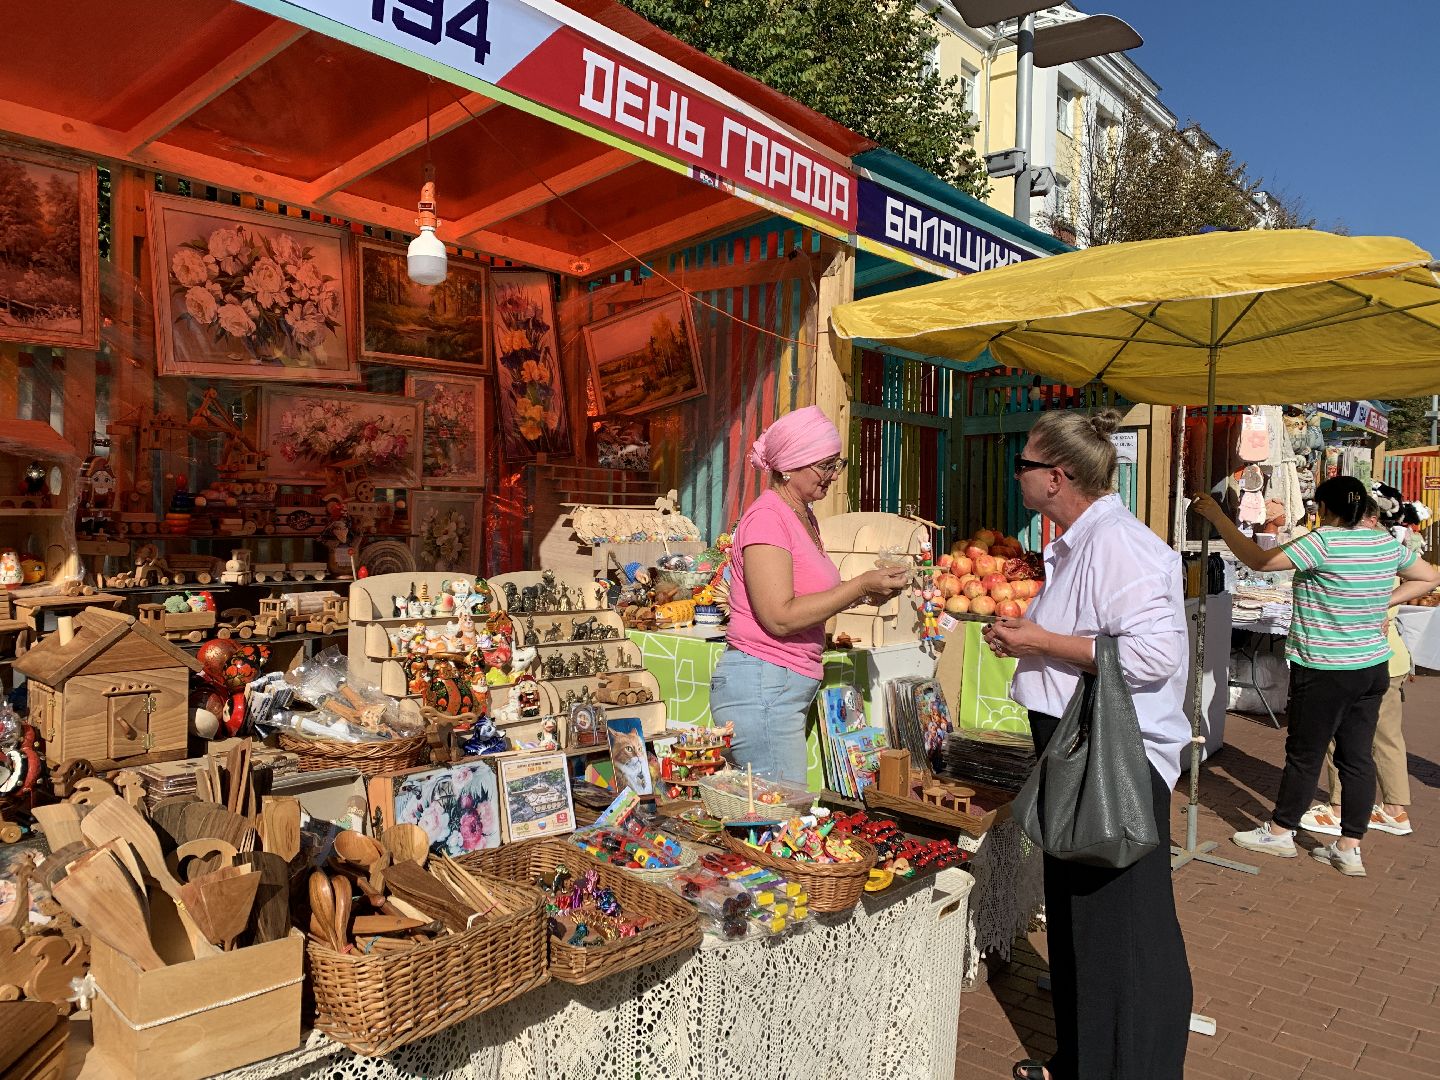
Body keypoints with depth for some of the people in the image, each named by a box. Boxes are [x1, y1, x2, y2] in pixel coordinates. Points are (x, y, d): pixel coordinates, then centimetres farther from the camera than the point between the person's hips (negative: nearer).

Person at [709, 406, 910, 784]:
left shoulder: (804, 516, 14)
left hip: (790, 687, 9)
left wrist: (866, 592, 2)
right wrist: (861, 585, -16)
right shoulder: (767, 516, -14)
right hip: (761, 685, -9)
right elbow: (780, 617, -20)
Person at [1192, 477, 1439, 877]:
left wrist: (1216, 516, -16)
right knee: (1358, 757, 10)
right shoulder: (1387, 543, 3)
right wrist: (1382, 602, 13)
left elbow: (1259, 560, -21)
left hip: (1325, 671, -7)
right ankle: (1349, 848, 18)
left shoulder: (1324, 543, -20)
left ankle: (1280, 832, 22)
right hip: (1373, 668, 7)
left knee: (1304, 754, 7)